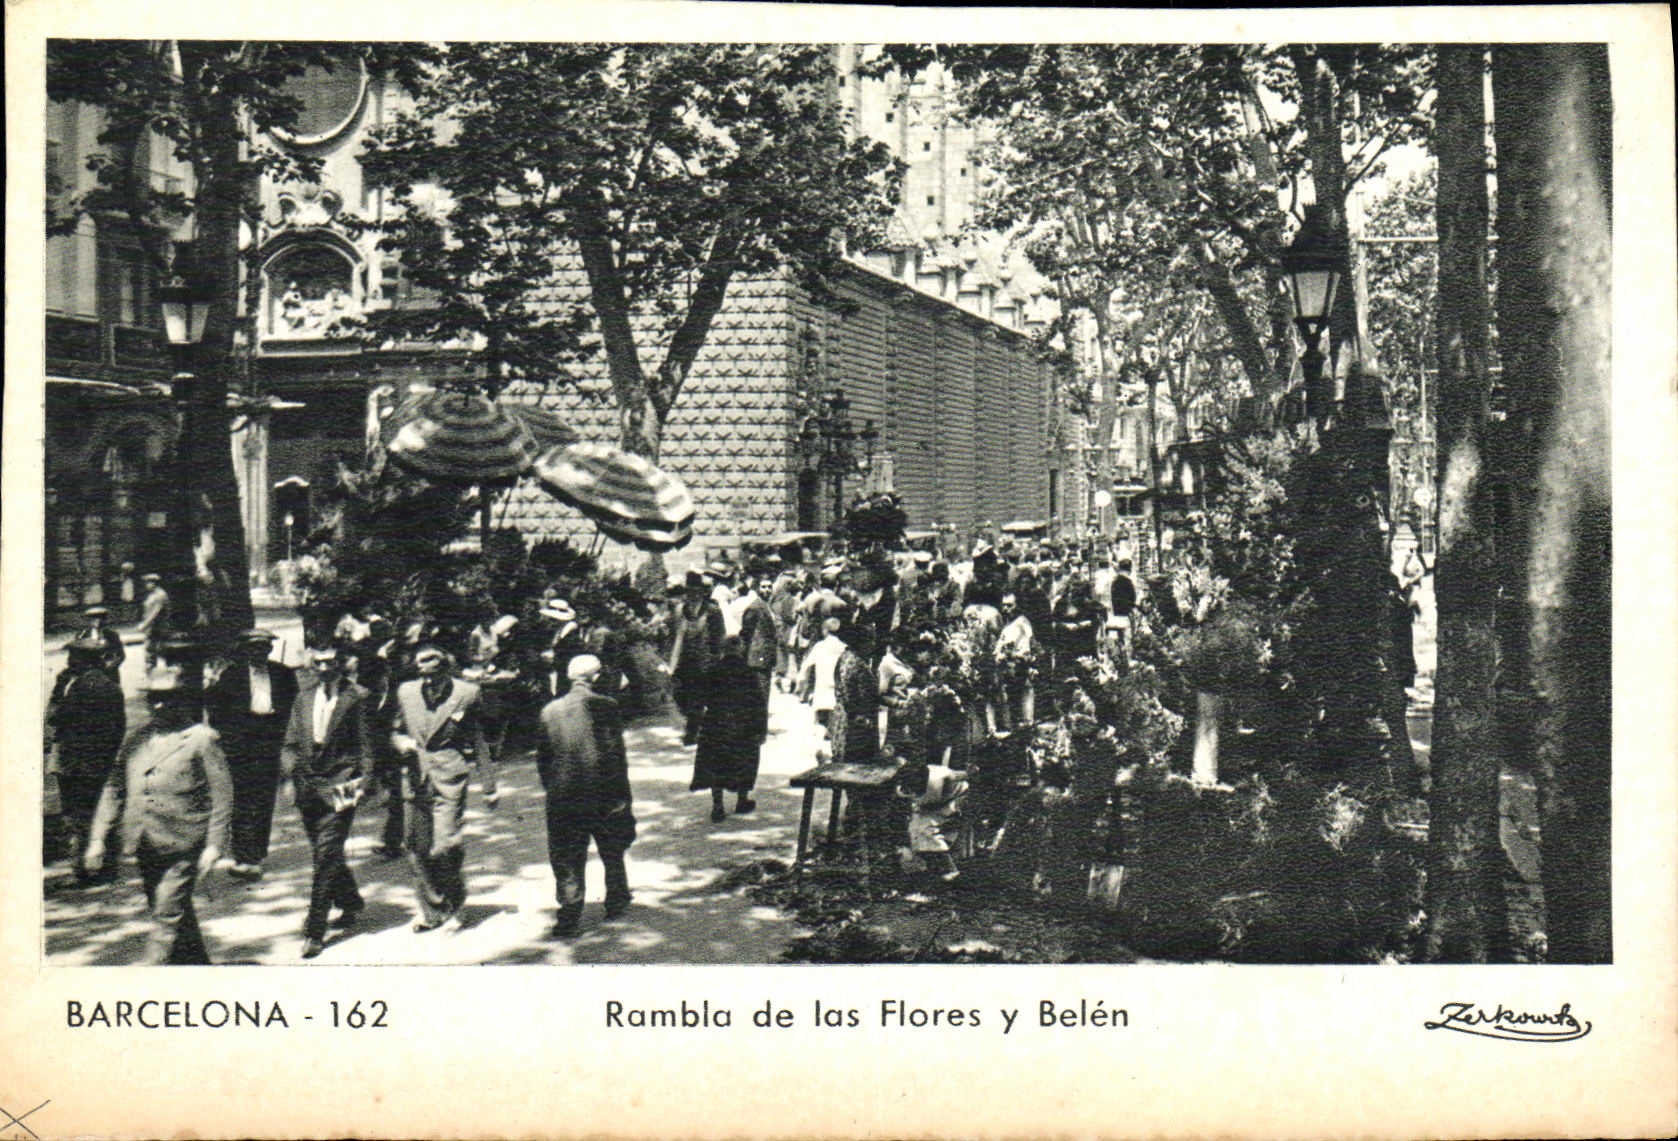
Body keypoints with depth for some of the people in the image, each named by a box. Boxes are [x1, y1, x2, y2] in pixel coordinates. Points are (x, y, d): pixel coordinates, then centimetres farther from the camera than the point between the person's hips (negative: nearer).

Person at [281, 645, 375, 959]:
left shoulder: (357, 698, -4)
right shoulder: (304, 697, 11)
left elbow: (367, 745, -3)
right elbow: (290, 744, 13)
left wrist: (364, 782, -11)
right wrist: (295, 769, -5)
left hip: (340, 785, -5)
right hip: (308, 786, 5)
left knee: (326, 854, -10)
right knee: (323, 854, 14)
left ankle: (315, 930, -5)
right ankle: (350, 902, 39)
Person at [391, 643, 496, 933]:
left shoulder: (465, 693, -2)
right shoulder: (405, 693, 8)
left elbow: (480, 742, 4)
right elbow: (396, 732, 20)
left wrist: (489, 786, 5)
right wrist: (402, 743, -5)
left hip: (449, 781, -4)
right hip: (416, 779, 4)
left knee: (443, 849, -11)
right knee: (418, 849, 7)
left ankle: (454, 907, 13)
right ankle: (431, 910, 24)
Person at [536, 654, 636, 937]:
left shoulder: (550, 710, 1)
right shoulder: (605, 705, -8)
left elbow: (542, 755, 6)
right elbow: (616, 751, -8)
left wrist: (550, 789, 17)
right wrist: (623, 791, -1)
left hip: (563, 796, 1)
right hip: (603, 794, -1)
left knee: (567, 859, 6)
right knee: (612, 851, 19)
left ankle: (569, 913, -1)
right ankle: (616, 901, 32)